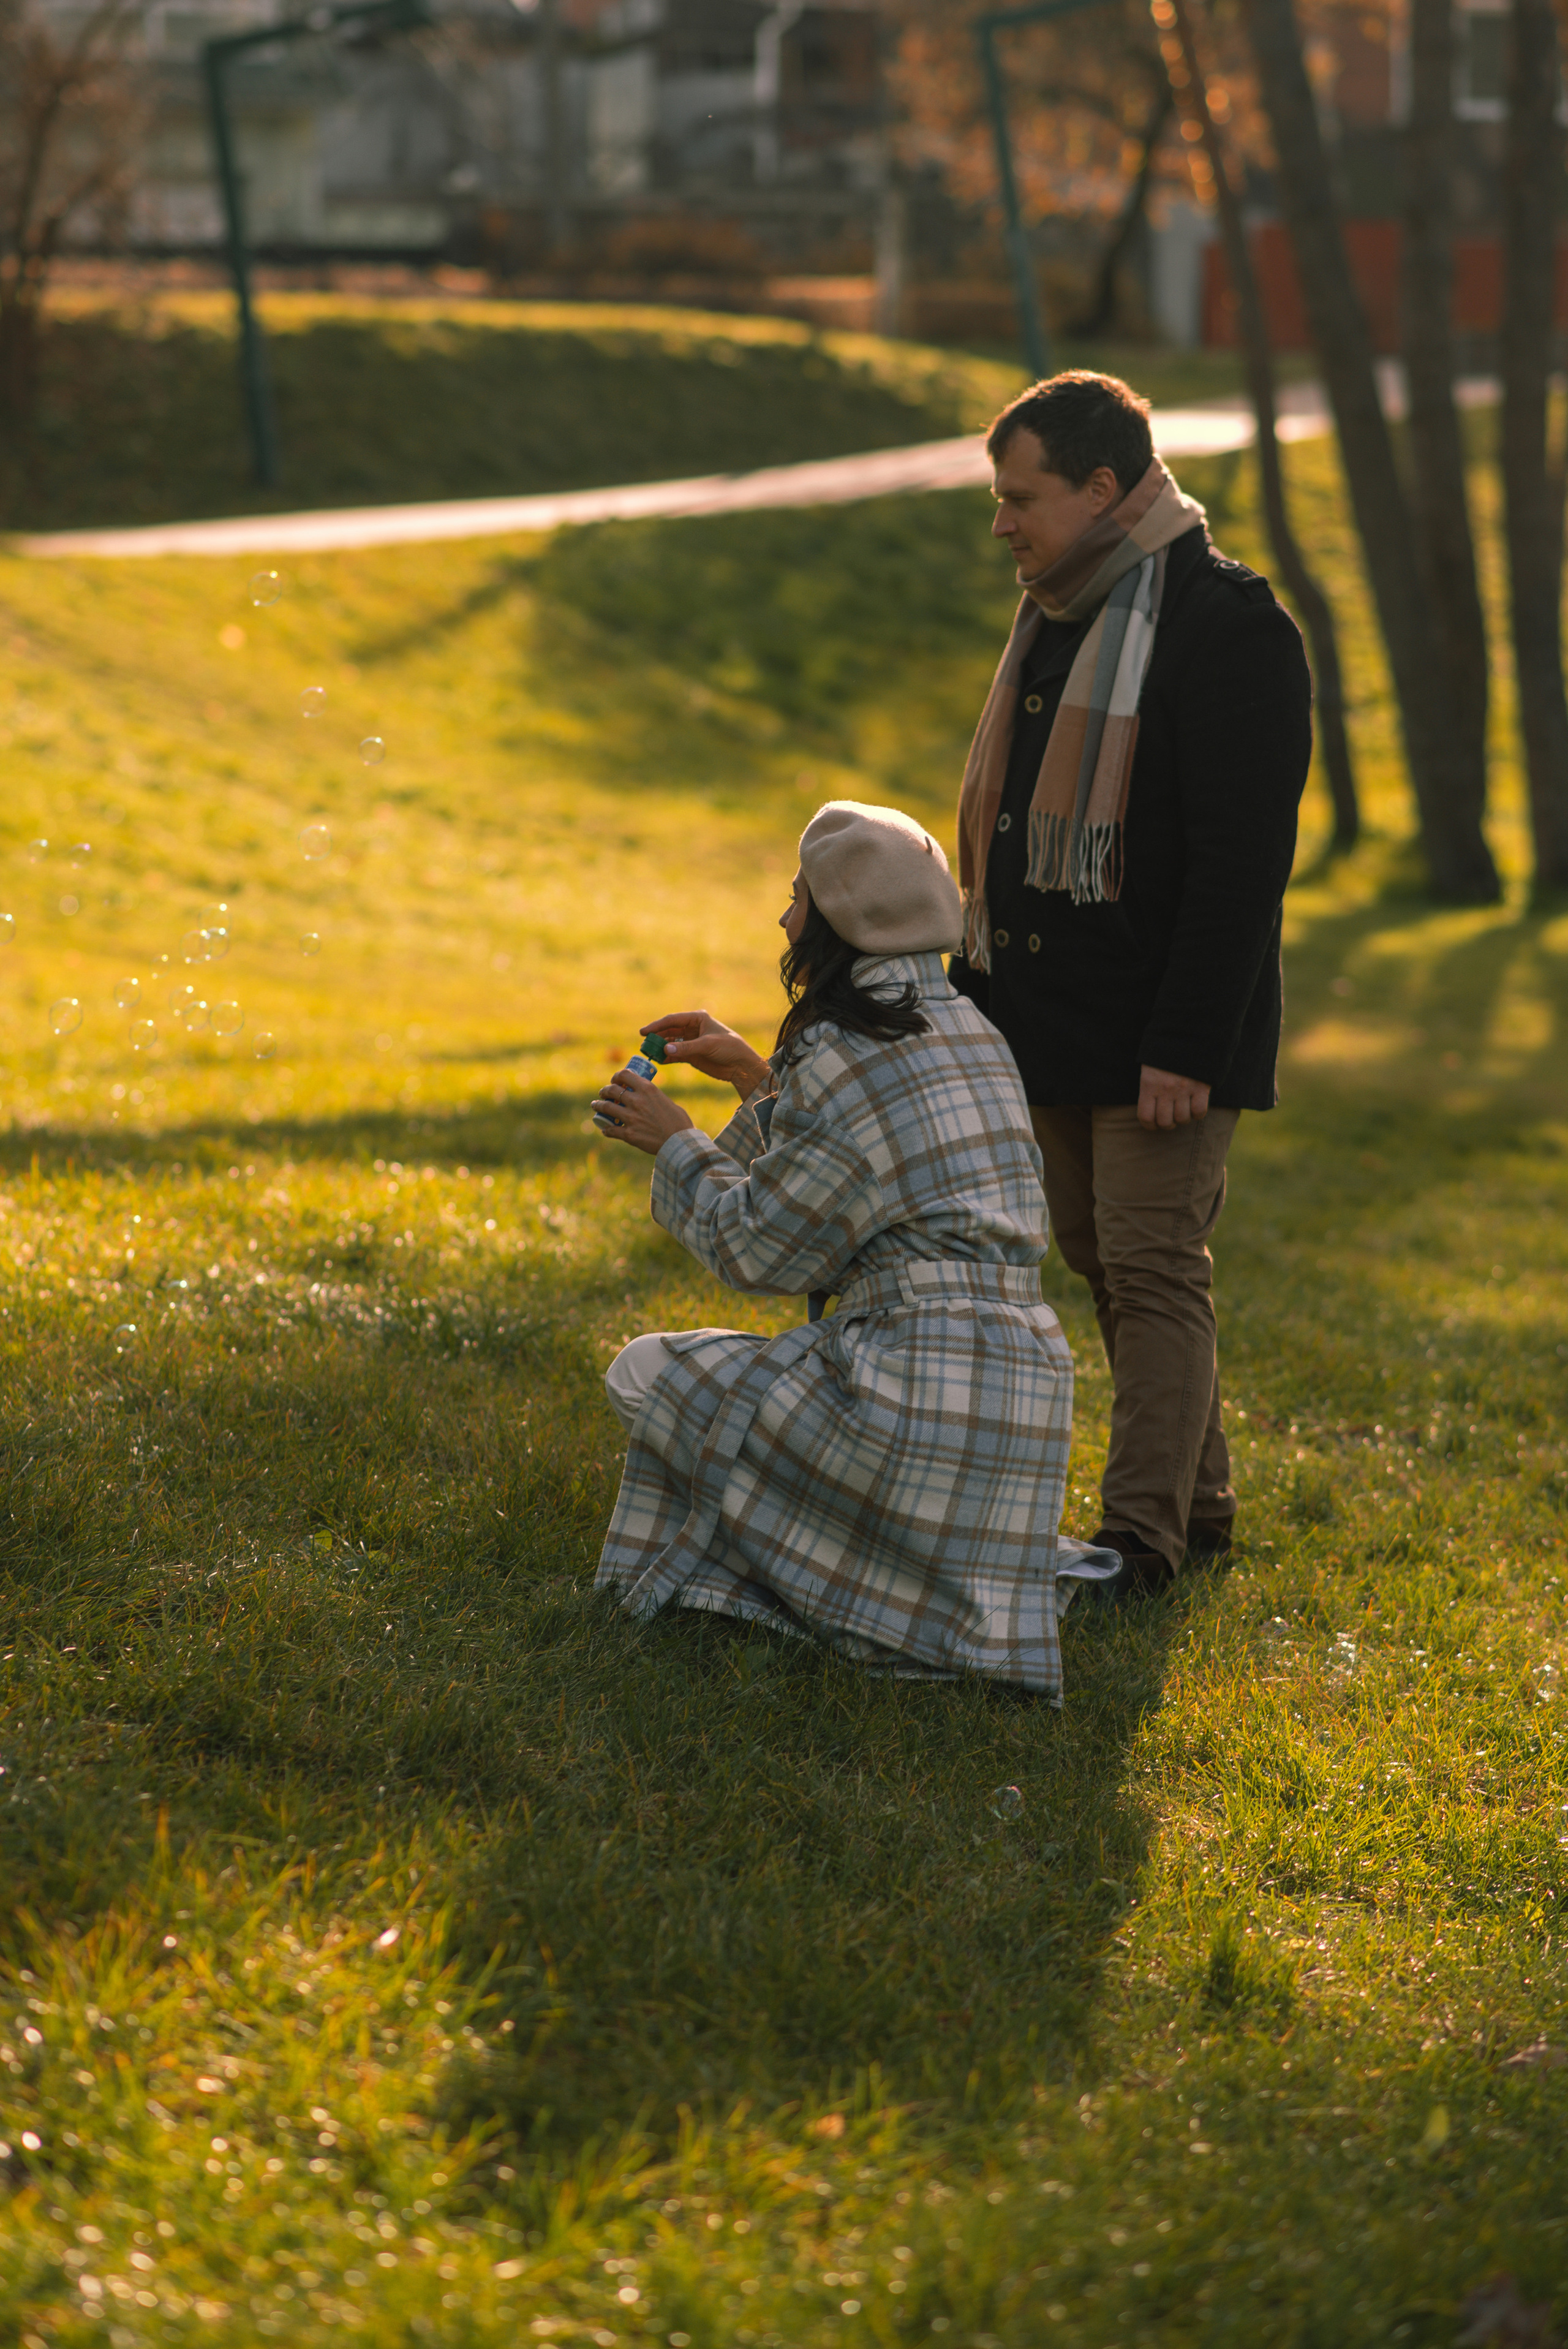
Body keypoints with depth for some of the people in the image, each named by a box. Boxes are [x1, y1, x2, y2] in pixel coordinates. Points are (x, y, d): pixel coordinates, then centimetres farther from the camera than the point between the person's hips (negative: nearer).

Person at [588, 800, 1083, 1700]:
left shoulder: (845, 1059, -12)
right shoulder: (973, 1034, 14)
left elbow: (760, 1249, -5)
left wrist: (678, 1145, 9)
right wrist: (761, 1081, 28)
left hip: (916, 1390, -9)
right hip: (1028, 1381, 9)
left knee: (645, 1375, 7)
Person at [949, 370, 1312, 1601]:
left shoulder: (1227, 626, -14)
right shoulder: (1054, 621, 15)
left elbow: (1243, 861, -19)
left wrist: (1185, 1045, -22)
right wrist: (974, 993, 19)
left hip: (1164, 1037, -9)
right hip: (1052, 1032, 9)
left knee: (1154, 1272, -6)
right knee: (1105, 1265, 13)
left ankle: (1142, 1537, -2)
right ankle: (1200, 1504, 24)